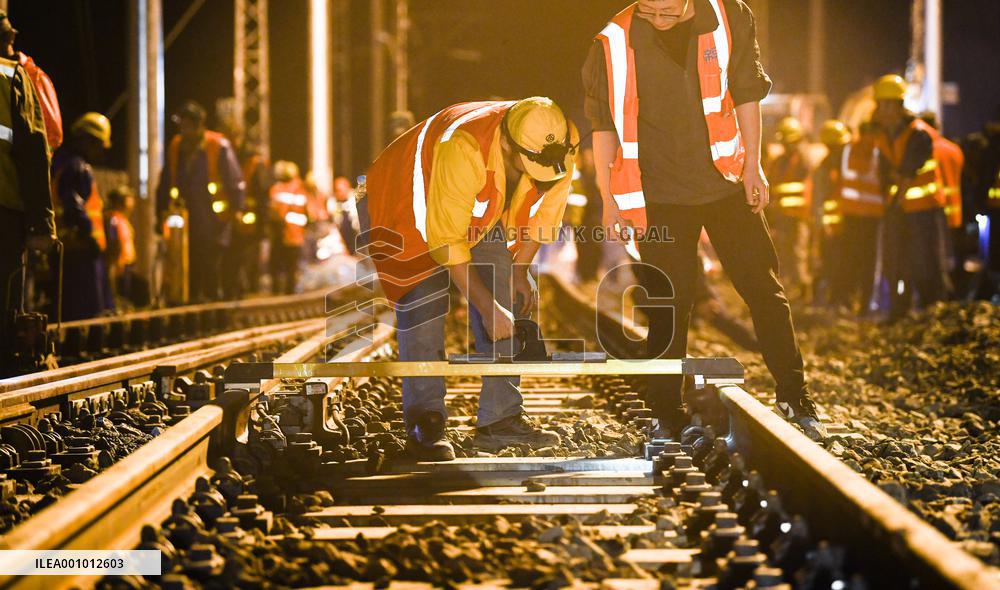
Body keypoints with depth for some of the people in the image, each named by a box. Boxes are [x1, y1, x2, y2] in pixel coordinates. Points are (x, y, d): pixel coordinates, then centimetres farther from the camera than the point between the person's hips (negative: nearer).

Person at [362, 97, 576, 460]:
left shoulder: (561, 145, -23)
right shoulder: (463, 148, -42)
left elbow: (545, 208, -1)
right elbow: (447, 240, -34)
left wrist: (520, 270, 1)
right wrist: (487, 306, -30)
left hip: (480, 219, 6)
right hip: (412, 214, -6)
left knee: (504, 303, -3)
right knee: (424, 313, -15)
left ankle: (500, 419, 2)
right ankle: (424, 426, -7)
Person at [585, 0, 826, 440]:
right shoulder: (615, 42, -10)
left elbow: (746, 93, 4)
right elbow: (603, 124, -2)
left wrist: (752, 165, 2)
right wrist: (608, 198, -1)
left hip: (725, 183, 2)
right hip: (659, 194, -1)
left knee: (764, 288, 3)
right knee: (668, 302, 1)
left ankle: (795, 399, 15)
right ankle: (667, 415, 12)